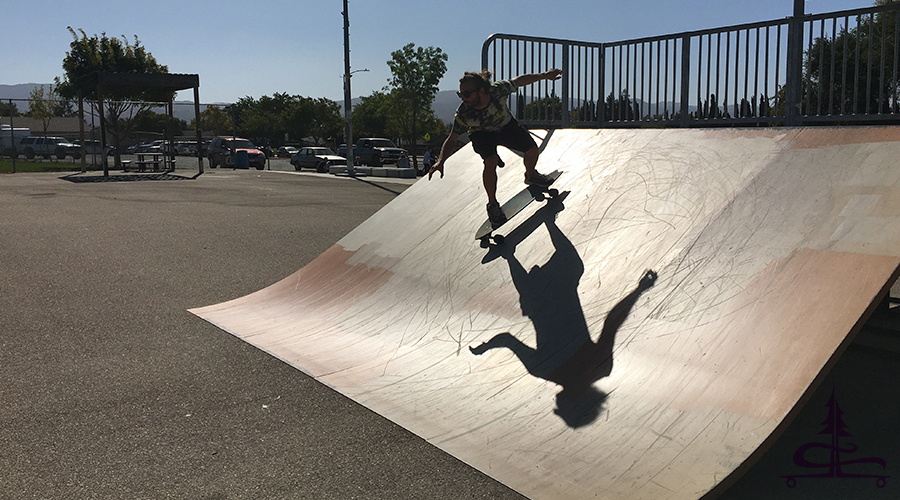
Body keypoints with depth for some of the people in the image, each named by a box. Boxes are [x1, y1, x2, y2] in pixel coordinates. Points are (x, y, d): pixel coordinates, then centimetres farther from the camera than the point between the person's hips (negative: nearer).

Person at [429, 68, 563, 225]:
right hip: (482, 134, -2)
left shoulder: (498, 90, -37)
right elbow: (451, 140, -23)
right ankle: (492, 204, -6)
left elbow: (520, 80, -18)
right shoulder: (462, 115, -35)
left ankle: (531, 175, 33)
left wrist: (544, 76, -11)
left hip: (506, 125, 3)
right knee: (491, 162, -27)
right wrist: (440, 161, -38)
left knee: (532, 151, -3)